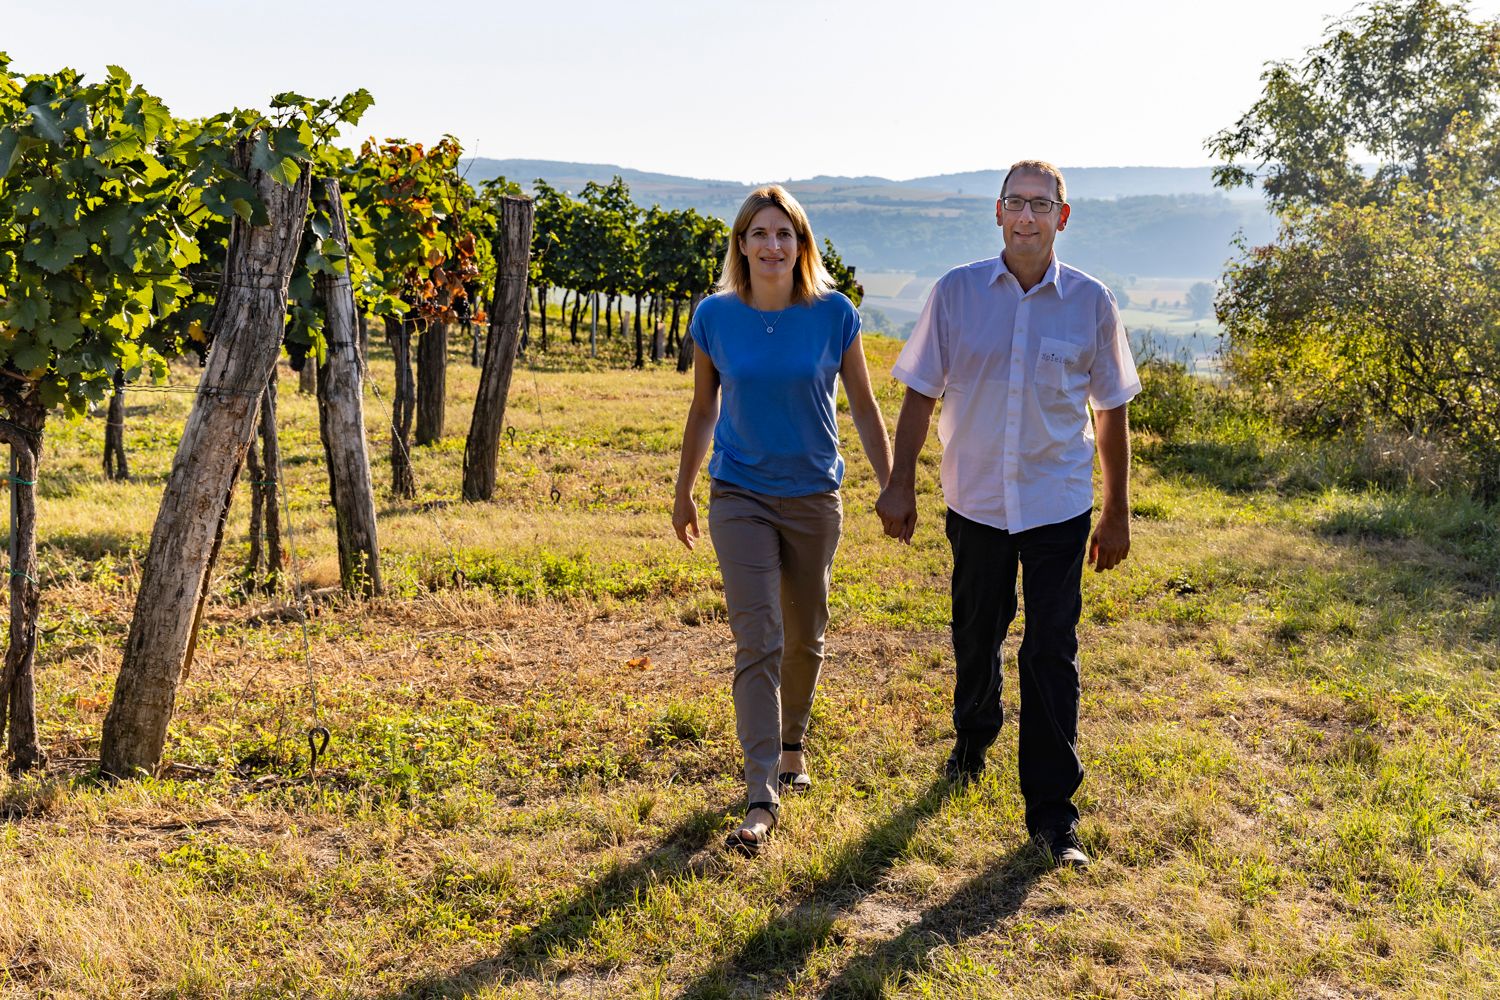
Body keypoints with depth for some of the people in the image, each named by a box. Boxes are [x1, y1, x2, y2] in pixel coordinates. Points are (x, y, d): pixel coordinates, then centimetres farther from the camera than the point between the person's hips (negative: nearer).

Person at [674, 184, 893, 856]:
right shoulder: (715, 317, -6)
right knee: (757, 643, -8)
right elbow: (703, 411, 6)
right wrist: (683, 493, 13)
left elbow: (863, 407, 2)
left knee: (804, 638, 15)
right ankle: (761, 800, -7)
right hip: (740, 497, -1)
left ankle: (792, 742, 42)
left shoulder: (834, 315, -8)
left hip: (814, 498, 1)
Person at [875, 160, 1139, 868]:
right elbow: (921, 392, 3)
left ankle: (1052, 811, 9)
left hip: (1059, 507, -1)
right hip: (976, 501, 1)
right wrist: (900, 483, 0)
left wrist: (1116, 514, 6)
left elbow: (1111, 410, 4)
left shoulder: (1091, 302, -2)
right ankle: (972, 739, 46)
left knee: (1051, 654, -2)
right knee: (975, 636, 18)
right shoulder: (956, 292, -3)